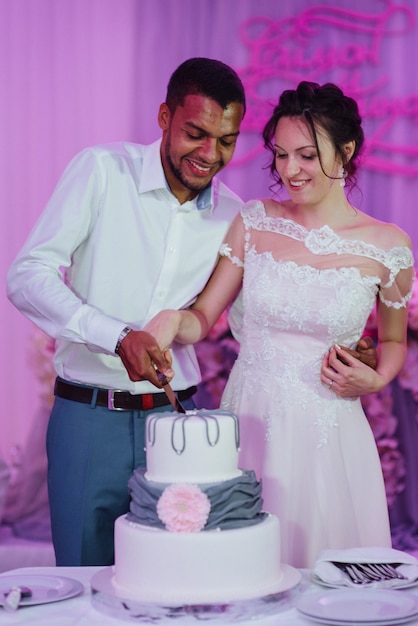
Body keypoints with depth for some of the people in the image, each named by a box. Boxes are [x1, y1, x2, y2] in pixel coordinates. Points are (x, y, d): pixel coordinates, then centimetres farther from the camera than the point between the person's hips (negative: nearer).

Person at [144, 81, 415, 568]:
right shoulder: (253, 223, 1)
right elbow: (203, 318, 4)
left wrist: (374, 381, -6)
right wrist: (172, 319, -16)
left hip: (328, 433, -1)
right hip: (247, 423, 1)